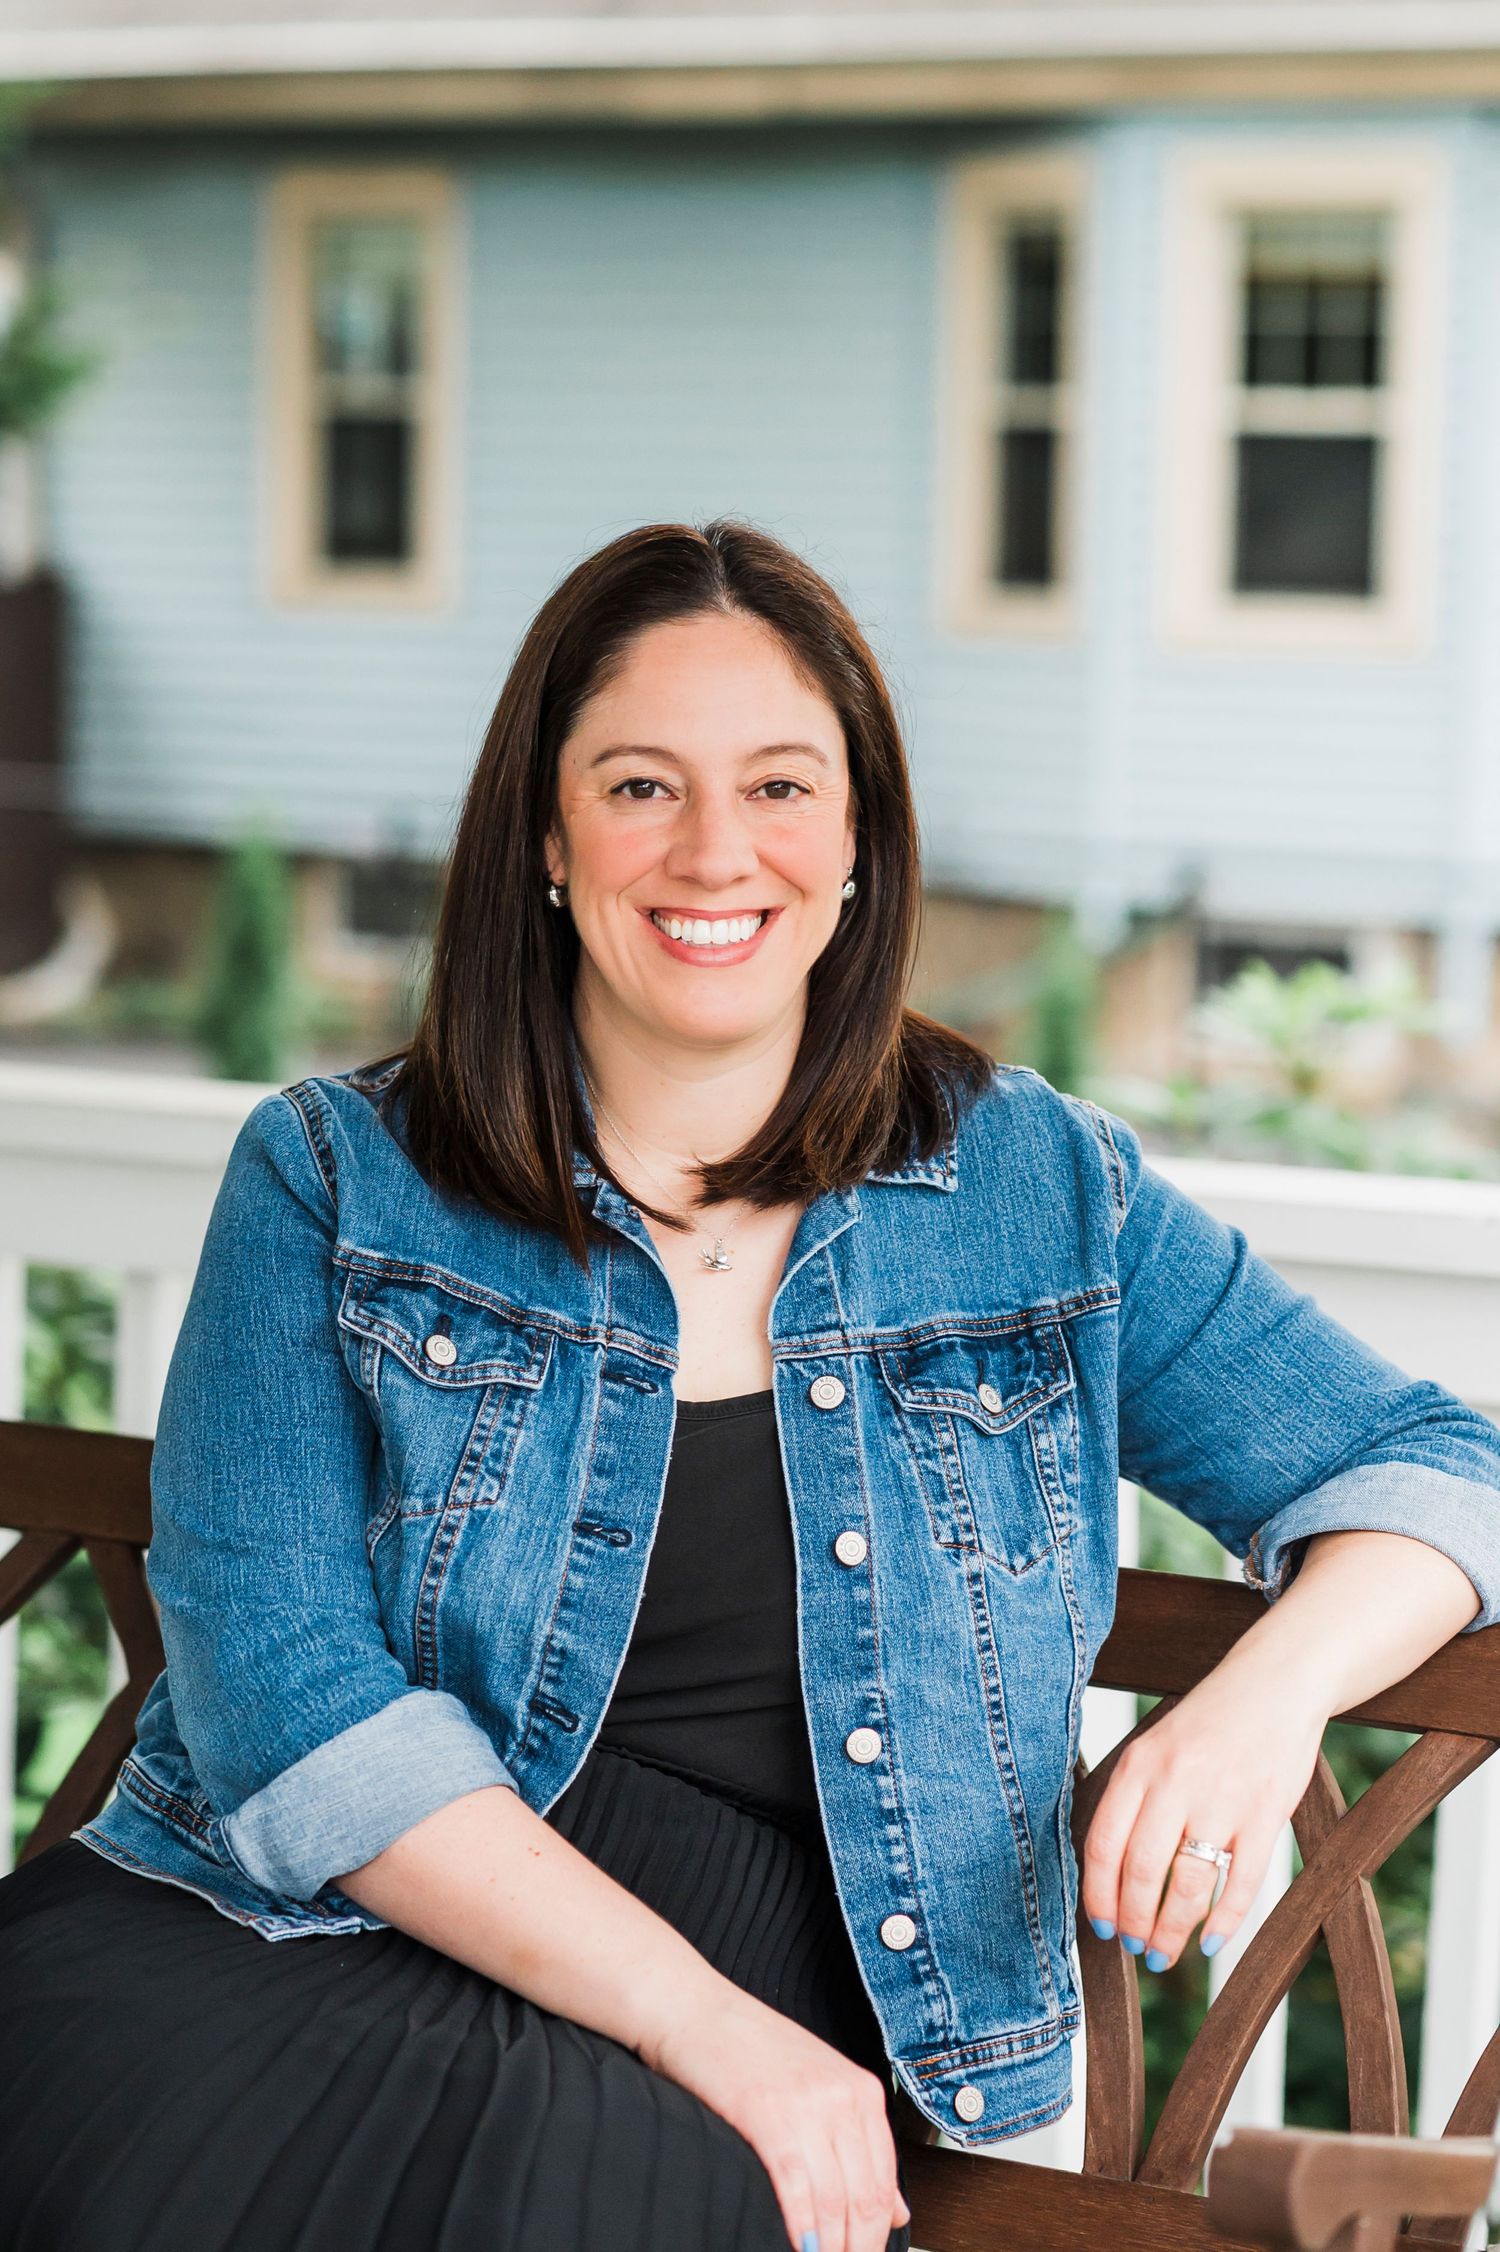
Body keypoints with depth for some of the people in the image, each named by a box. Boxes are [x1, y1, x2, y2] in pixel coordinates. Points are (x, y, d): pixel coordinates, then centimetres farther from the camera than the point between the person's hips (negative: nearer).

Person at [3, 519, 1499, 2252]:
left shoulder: (1039, 1191, 11)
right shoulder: (333, 1180, 5)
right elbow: (284, 1685, -6)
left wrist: (1272, 1686, -9)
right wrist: (701, 2023, -17)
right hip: (275, 1955, 0)